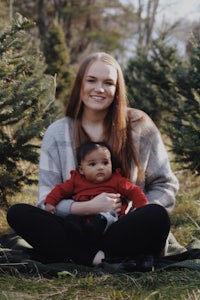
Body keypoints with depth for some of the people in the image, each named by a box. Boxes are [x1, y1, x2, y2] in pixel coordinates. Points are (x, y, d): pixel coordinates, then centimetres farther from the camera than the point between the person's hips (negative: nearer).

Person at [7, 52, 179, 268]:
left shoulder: (139, 125, 3)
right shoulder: (57, 133, 5)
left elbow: (166, 185, 7)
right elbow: (46, 200, 0)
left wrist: (139, 217, -12)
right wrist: (88, 207, -19)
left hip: (124, 232, -1)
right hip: (77, 233, 1)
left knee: (157, 216, -33)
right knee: (17, 213, -21)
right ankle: (95, 257, -30)